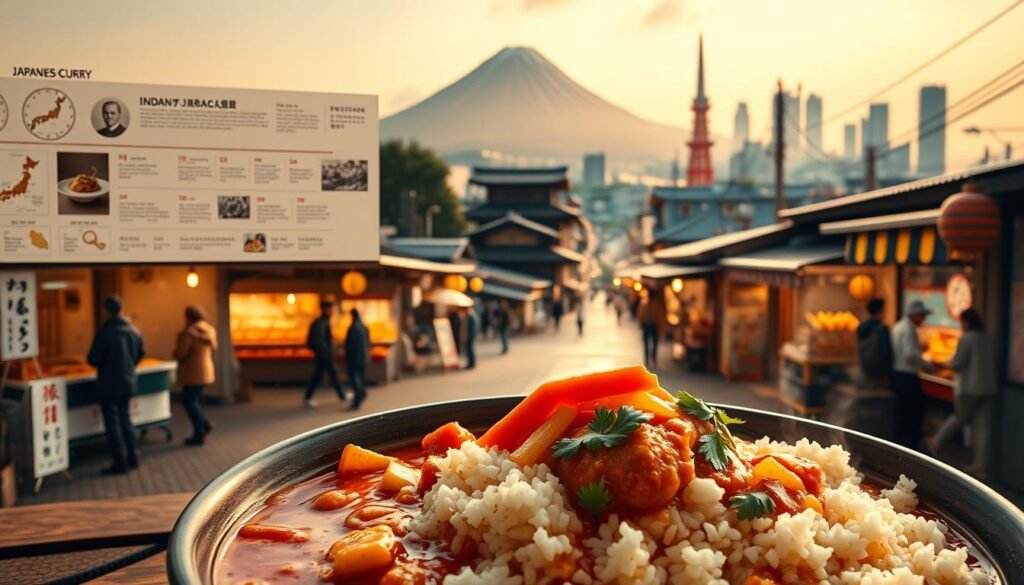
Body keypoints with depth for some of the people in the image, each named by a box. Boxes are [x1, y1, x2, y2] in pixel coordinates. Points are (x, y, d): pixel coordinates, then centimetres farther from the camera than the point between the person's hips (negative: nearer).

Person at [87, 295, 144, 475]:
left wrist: (102, 364, 6)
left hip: (109, 384, -6)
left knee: (112, 421, 2)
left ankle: (120, 462, 4)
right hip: (129, 382, 6)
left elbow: (93, 359, -15)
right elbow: (140, 354, 10)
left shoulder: (104, 332, -18)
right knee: (125, 419, 19)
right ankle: (133, 458, 21)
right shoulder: (134, 331, 2)